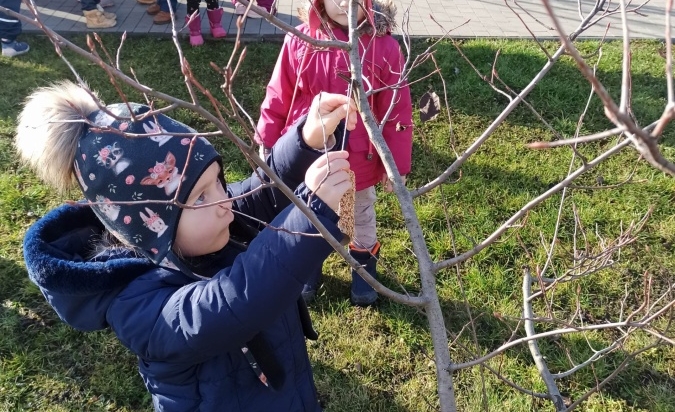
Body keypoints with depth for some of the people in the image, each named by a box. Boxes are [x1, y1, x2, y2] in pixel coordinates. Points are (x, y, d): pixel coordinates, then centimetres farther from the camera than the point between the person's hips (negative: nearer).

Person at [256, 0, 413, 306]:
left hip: (358, 163, -1)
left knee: (361, 218, 25)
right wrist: (266, 144, 2)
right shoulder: (299, 41, -14)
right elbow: (278, 98, -4)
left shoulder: (384, 47, -17)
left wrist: (396, 164, -8)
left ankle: (364, 261, 53)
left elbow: (398, 112, -12)